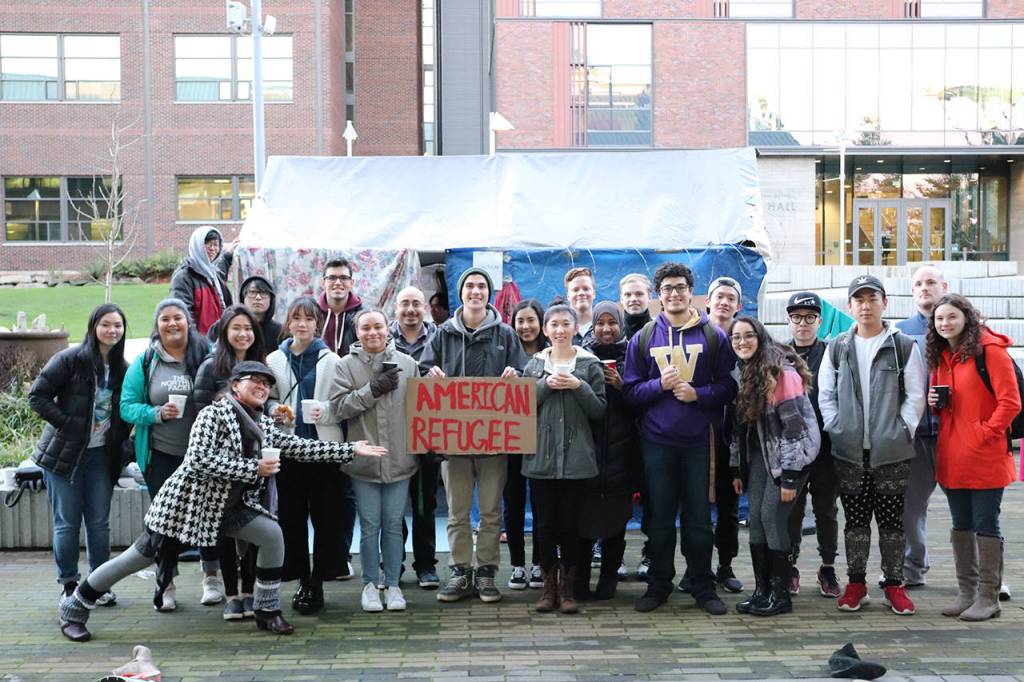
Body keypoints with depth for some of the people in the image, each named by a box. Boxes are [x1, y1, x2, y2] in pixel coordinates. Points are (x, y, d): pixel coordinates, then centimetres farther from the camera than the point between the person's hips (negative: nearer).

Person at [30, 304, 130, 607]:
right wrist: (67, 423, -15)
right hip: (64, 454, -4)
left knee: (99, 523, 7)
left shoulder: (123, 369, 7)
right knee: (67, 523, 3)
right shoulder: (70, 359, -9)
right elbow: (38, 395, -10)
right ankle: (69, 585, 15)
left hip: (101, 457, 4)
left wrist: (119, 440, 2)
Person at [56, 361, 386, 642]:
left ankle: (267, 610, 3)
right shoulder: (214, 414, -14)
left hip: (229, 506, 7)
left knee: (272, 533, -10)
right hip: (188, 500, -7)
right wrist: (254, 468, -25)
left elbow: (300, 447, 4)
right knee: (142, 556, -1)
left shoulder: (264, 425, 7)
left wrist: (350, 450, -1)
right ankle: (74, 608, 16)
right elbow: (200, 459, -25)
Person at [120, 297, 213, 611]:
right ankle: (166, 583, 19)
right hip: (160, 455, 0)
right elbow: (127, 406, -2)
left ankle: (211, 577, 27)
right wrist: (157, 414, -17)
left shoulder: (208, 355, -2)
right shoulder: (145, 362, -1)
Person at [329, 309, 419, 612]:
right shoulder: (347, 365, 1)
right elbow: (338, 407, -9)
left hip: (399, 459, 1)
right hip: (364, 459, -1)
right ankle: (370, 584, 21)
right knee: (369, 526, 6)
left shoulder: (407, 363, 4)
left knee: (394, 525, 8)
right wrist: (373, 389, -16)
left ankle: (393, 584, 20)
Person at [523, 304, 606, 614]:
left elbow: (599, 409, 1)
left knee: (570, 522, 3)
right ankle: (549, 585, 16)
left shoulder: (589, 364, 3)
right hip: (541, 455, 1)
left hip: (575, 455, -1)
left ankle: (567, 587, 14)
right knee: (544, 522, 4)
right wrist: (546, 385, -10)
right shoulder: (534, 364, 9)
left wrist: (578, 386, -14)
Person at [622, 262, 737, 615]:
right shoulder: (643, 338, 5)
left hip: (698, 440, -1)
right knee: (659, 517, 9)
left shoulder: (714, 336, 2)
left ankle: (703, 587, 18)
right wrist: (660, 385, -13)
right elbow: (630, 390, 3)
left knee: (698, 517, 6)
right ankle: (658, 584, 20)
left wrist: (698, 394, -15)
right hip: (656, 441, 1)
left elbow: (729, 386, 1)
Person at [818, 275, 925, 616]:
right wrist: (836, 430, -2)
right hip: (849, 451, 2)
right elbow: (825, 394, 9)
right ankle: (856, 584, 18)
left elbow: (915, 395, 0)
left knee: (892, 521, 5)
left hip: (892, 452, -2)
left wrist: (902, 431, -9)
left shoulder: (904, 346, 1)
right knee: (855, 520, 8)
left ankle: (894, 585, 15)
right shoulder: (837, 348, 8)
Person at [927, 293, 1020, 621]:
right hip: (952, 456, 7)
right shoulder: (940, 356, 13)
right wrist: (935, 403, 3)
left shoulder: (990, 350, -10)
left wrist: (985, 433, -16)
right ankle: (967, 592, 22)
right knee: (961, 526, 13)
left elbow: (1010, 401, -13)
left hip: (985, 456, -7)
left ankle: (988, 597, 7)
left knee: (986, 525, -1)